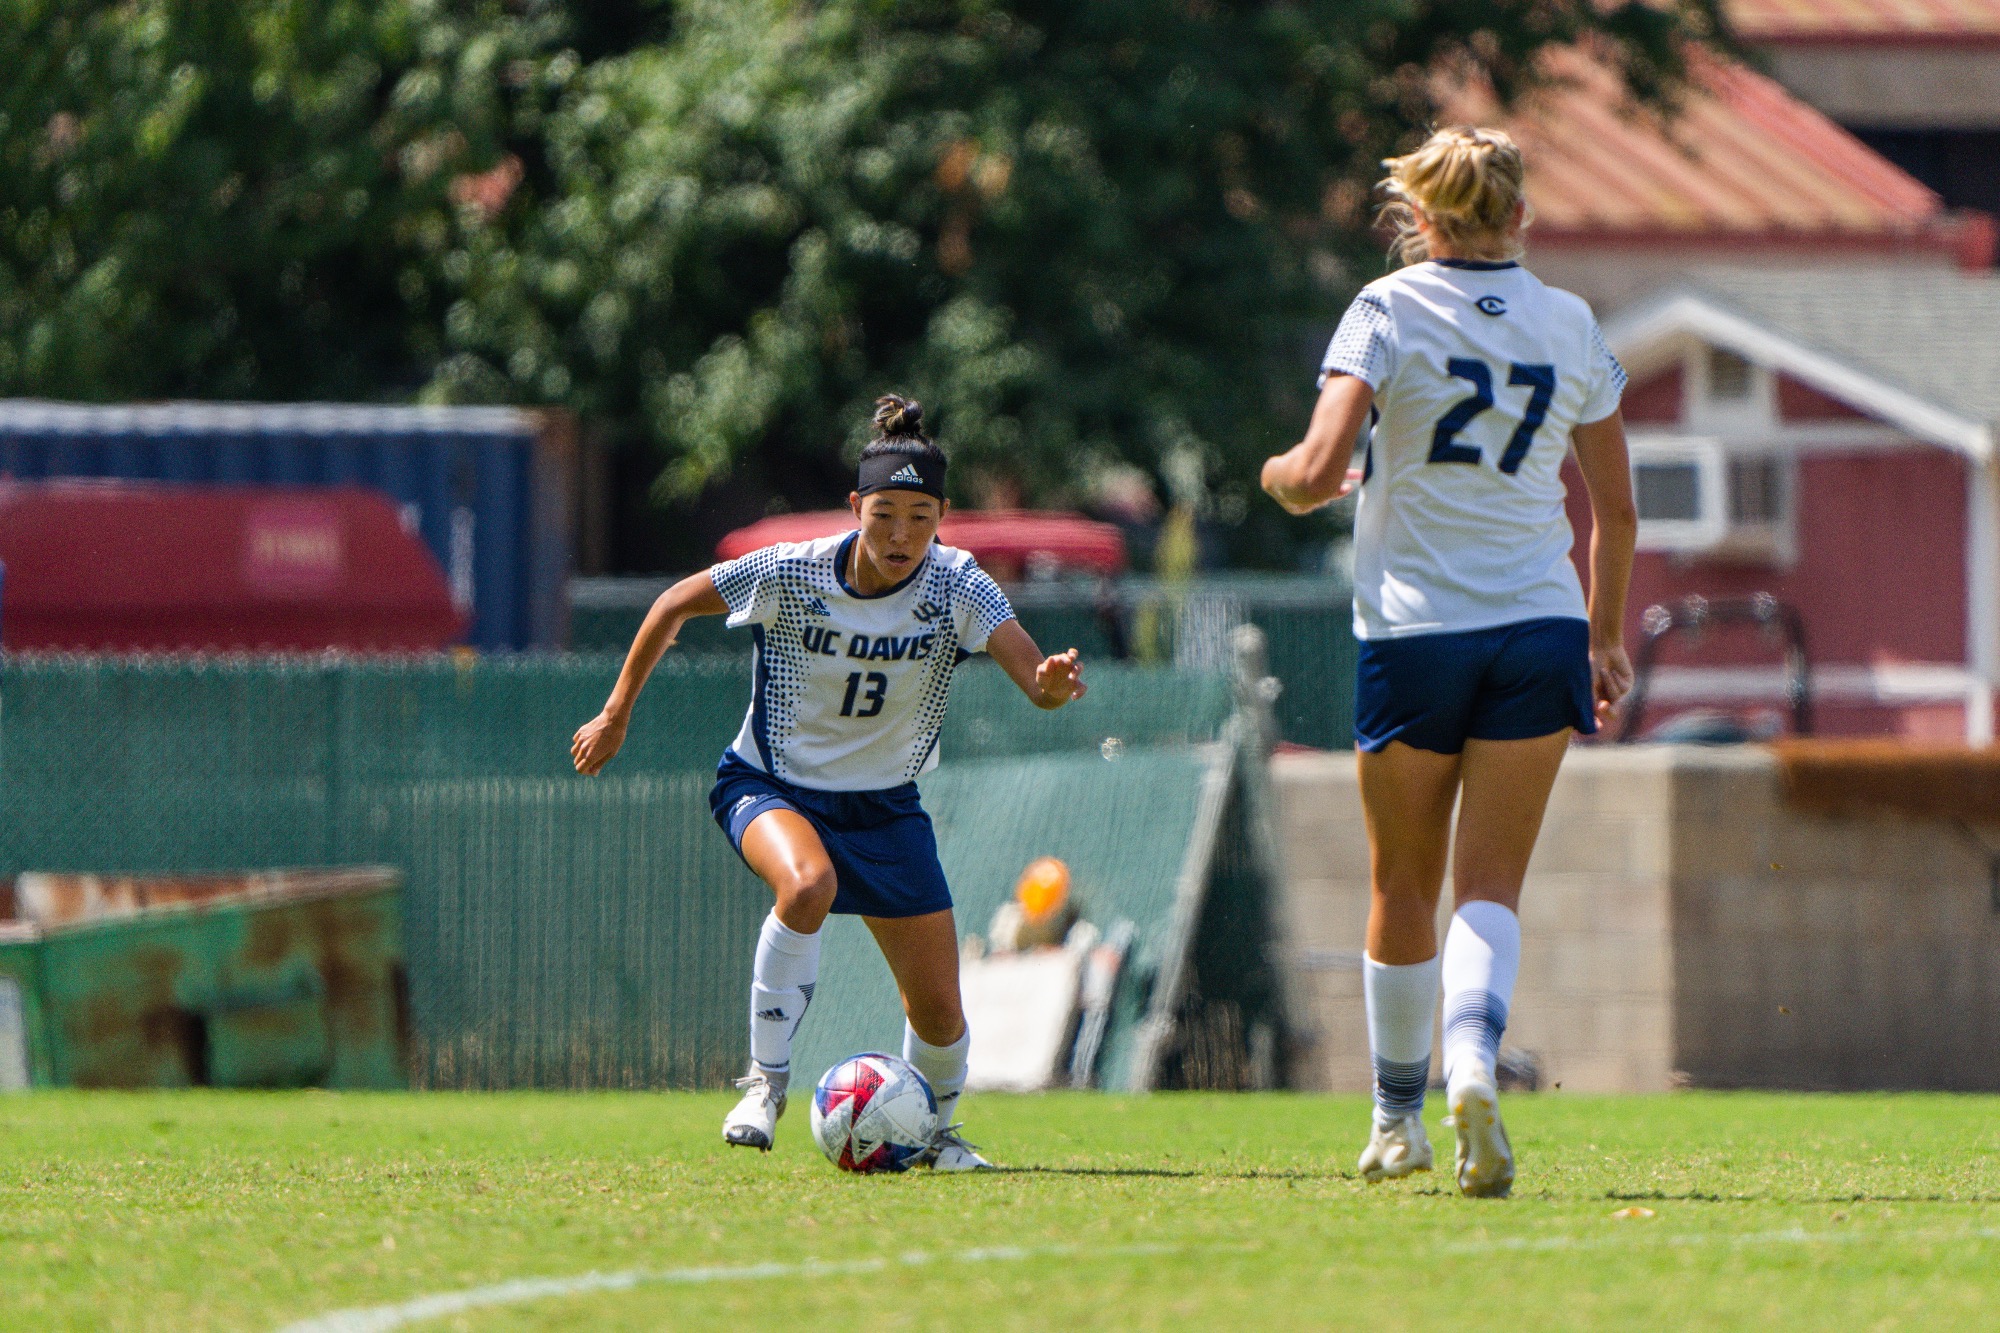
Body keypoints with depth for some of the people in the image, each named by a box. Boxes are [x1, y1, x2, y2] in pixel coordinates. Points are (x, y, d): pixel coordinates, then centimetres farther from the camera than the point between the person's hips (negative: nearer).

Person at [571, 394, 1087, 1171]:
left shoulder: (957, 589, -18)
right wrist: (617, 714, 1)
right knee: (808, 883, -38)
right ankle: (766, 1080, -22)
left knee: (939, 1013, -1)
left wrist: (1054, 684, -55)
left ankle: (936, 1130, 32)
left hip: (884, 807, 2)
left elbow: (1034, 677, -31)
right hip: (770, 788, -2)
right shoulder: (789, 575, -19)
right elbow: (674, 605, -3)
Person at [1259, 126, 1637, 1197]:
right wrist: (1607, 638, 23)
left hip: (1412, 627, -2)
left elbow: (1315, 474, -14)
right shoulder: (1571, 326, 7)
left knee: (1404, 885, 12)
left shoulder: (1389, 312, -4)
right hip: (1539, 629, 2)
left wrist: (1281, 473, 9)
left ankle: (1399, 1116, 22)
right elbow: (1615, 510, 12)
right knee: (1491, 881, 1)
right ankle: (1473, 1058, -26)